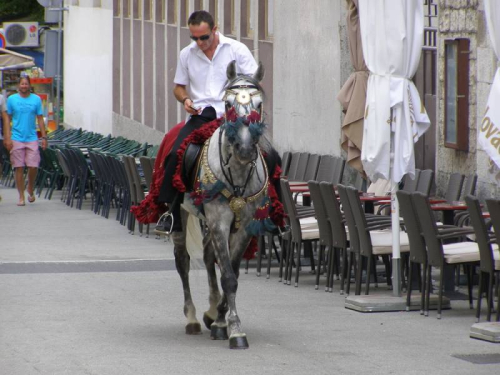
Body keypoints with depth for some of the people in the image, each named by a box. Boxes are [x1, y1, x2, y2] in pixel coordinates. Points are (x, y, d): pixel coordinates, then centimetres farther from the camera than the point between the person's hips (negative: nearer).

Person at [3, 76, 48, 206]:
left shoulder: (36, 99, 5)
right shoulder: (11, 99, 3)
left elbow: (40, 120, 8)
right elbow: (7, 120, 4)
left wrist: (44, 137, 3)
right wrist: (7, 138, -4)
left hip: (32, 138, 1)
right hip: (17, 139, -1)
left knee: (33, 166, -5)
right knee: (19, 168, 0)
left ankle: (30, 190, 20)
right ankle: (21, 196, 8)